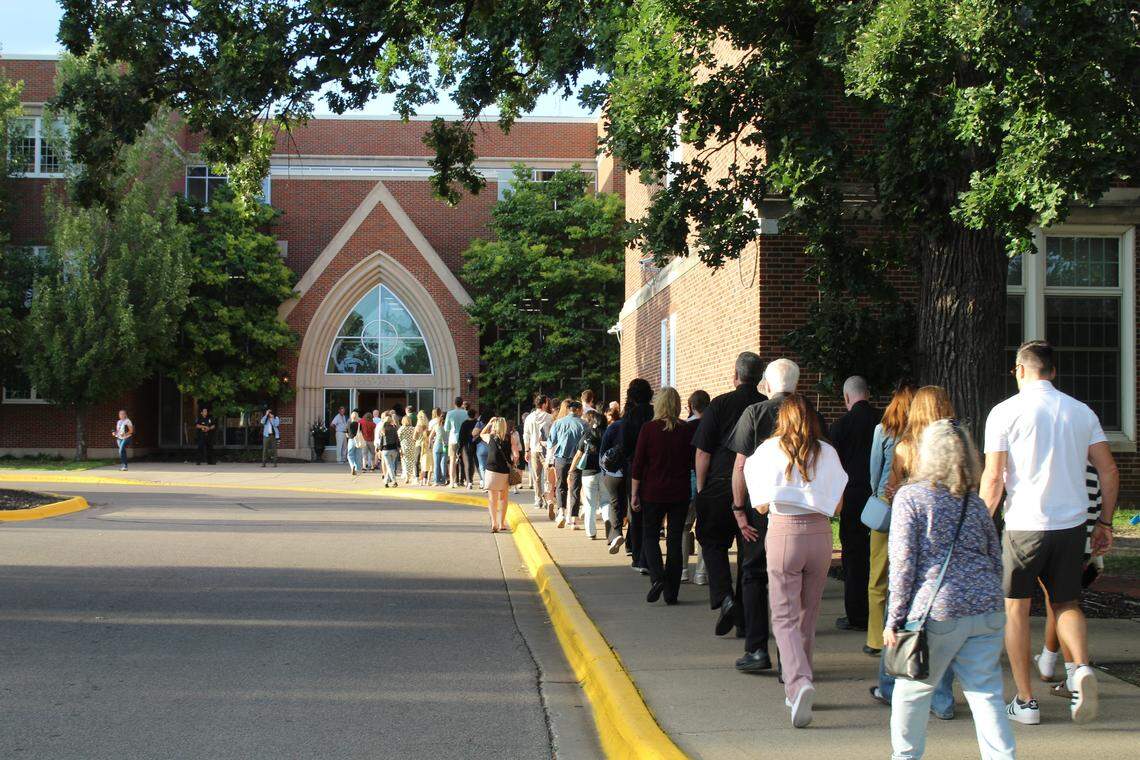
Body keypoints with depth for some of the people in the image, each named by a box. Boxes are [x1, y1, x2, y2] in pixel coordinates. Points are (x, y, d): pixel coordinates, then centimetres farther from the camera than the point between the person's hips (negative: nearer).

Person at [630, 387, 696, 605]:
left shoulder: (648, 428, -7)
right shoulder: (687, 430, -3)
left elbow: (638, 464, -6)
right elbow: (694, 462, 1)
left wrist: (634, 494, 0)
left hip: (653, 492, -2)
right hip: (680, 493, 2)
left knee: (650, 535, 12)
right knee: (675, 539, 8)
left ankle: (657, 576, -12)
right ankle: (671, 592, 8)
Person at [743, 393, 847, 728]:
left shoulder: (769, 450, -1)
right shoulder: (827, 453, 3)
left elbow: (761, 506, 2)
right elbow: (837, 506, 8)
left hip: (783, 533, -2)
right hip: (819, 534, 2)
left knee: (784, 617, -1)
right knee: (807, 616, 15)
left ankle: (799, 682, -23)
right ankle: (797, 690, 23)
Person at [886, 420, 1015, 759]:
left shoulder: (910, 496, -3)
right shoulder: (975, 503, 12)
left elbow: (902, 563, -7)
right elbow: (996, 560, 15)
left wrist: (894, 619, -5)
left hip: (937, 612, -4)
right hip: (986, 610, 4)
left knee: (913, 688, 14)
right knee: (986, 694, 5)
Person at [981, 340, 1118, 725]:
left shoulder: (1005, 412, -5)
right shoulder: (1082, 411, 7)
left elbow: (993, 479, -9)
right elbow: (1109, 471, 5)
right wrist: (1105, 523, 14)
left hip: (1024, 526, -3)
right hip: (1072, 524, 3)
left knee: (1016, 608, 11)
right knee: (1066, 604, 18)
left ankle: (1025, 700, 12)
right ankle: (1081, 667, -10)